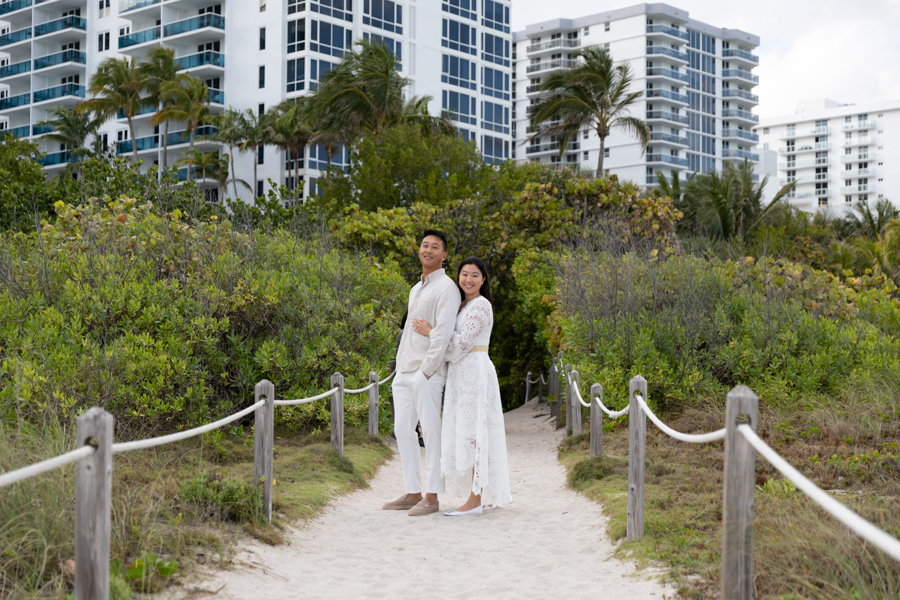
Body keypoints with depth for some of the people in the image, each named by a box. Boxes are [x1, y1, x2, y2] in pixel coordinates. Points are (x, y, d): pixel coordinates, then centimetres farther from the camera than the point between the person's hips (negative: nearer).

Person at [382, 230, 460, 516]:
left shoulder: (446, 288, -7)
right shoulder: (415, 289, 22)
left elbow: (443, 332, -15)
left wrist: (426, 370, -18)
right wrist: (400, 369, 16)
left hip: (427, 373, -9)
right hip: (404, 372, 9)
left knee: (431, 432, -6)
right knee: (402, 430, 8)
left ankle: (432, 497, -2)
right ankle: (412, 493, 14)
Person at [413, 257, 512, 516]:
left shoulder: (481, 305, -10)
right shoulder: (463, 305, 19)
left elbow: (463, 342, -17)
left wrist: (429, 332, -11)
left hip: (475, 373, -10)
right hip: (462, 374, 10)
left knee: (474, 433, -8)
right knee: (470, 434, 10)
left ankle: (475, 501, -6)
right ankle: (492, 495, 16)